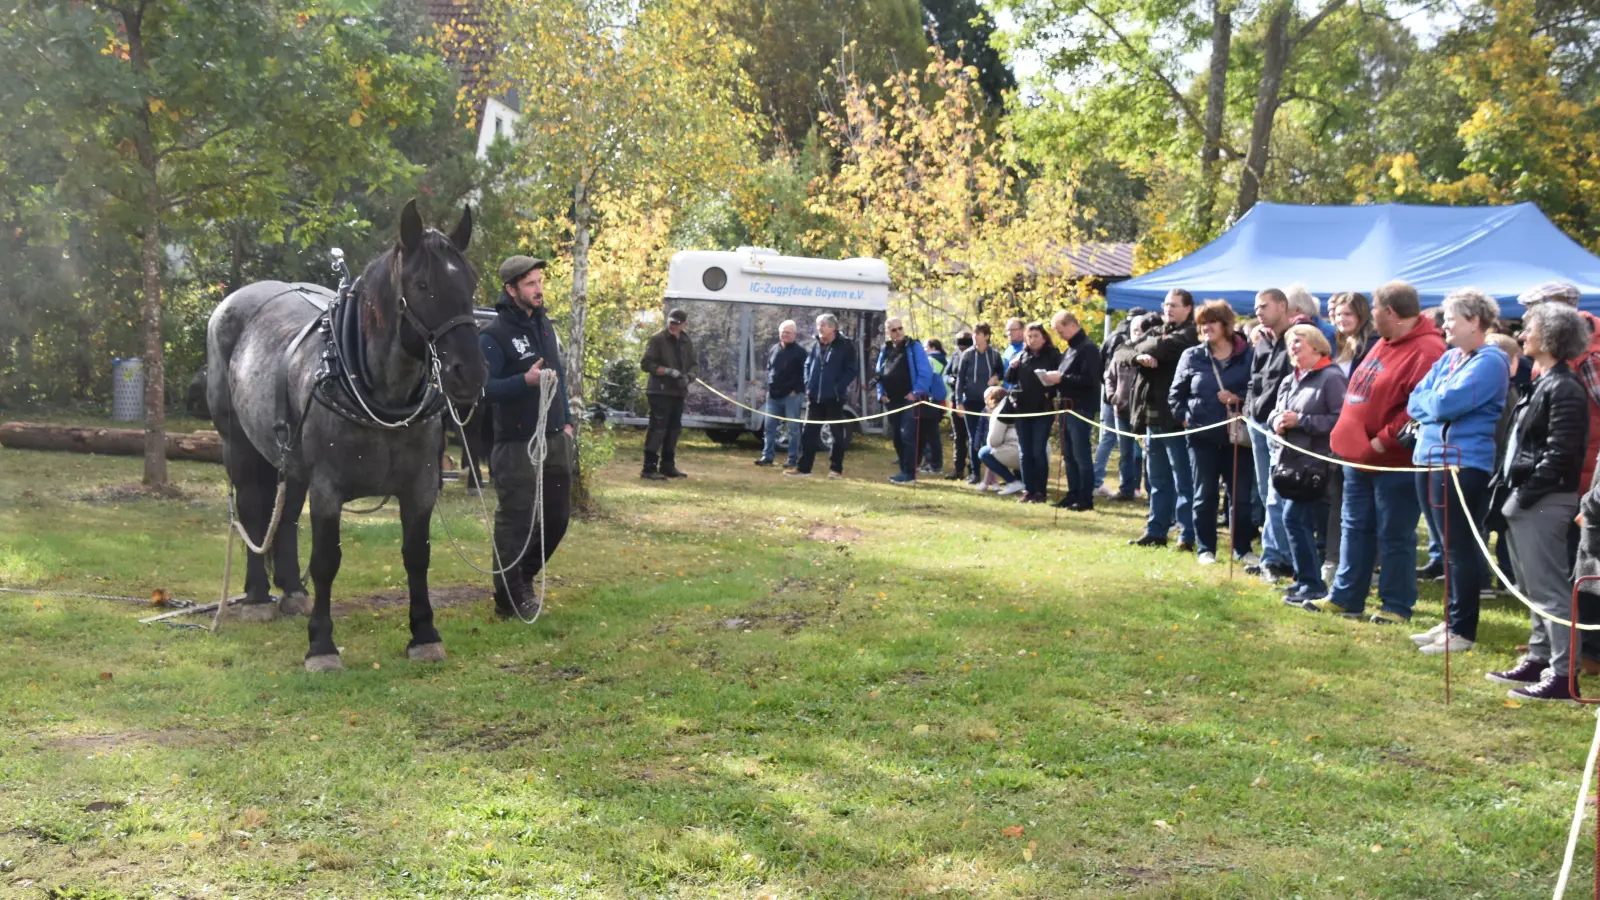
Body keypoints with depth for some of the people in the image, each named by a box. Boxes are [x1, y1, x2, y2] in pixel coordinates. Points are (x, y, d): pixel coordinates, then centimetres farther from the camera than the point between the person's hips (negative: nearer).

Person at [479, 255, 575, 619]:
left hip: (554, 439, 8)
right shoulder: (495, 335, -13)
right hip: (516, 445, -8)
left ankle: (524, 576, 34)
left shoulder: (545, 324, 11)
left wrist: (566, 421, 17)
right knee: (515, 521, -1)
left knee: (558, 516, 14)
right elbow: (484, 388, -19)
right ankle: (509, 599, 10)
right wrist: (525, 381, -31)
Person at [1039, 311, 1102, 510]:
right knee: (1068, 454, 11)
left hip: (1081, 409, -9)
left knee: (1081, 454, -6)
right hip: (1068, 407, 9)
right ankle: (1073, 494, 17)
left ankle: (1086, 499, -3)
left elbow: (1089, 380, -20)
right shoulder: (1070, 349, 17)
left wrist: (1061, 378, -18)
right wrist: (1055, 379, 2)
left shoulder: (1088, 348, -11)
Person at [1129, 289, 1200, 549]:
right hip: (1153, 415, 8)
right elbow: (1135, 346, 6)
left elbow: (1163, 348, -22)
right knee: (1158, 479, 15)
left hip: (1174, 417, -8)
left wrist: (1147, 347, -1)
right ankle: (1156, 531, 22)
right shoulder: (1159, 331, 18)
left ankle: (1187, 536, -1)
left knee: (1183, 480, -4)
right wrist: (1141, 356, -17)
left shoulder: (1189, 334, -7)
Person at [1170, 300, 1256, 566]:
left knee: (1241, 496, 3)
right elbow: (1175, 393, 12)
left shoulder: (1247, 355, -2)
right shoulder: (1192, 356, 5)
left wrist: (1240, 399, -16)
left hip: (1237, 436, -1)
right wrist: (1184, 417, 0)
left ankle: (1243, 549, 16)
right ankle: (1205, 549, 16)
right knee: (1205, 496, 7)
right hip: (1202, 436, 1)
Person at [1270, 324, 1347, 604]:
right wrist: (1277, 421, -2)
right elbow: (1275, 412, 22)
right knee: (1302, 522, 12)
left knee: (1294, 519, -12)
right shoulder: (1289, 381, 16)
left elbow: (1341, 420, -17)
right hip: (1288, 459, 8)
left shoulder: (1331, 377, -10)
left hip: (1314, 462, -8)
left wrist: (1300, 420, -19)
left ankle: (1312, 584, -4)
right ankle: (1305, 579, 20)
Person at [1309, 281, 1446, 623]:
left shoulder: (1426, 351, -17)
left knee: (1394, 536, 0)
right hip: (1359, 456, 10)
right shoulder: (1385, 344, 15)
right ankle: (1346, 597, 24)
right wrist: (1348, 435, 15)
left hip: (1394, 462, -10)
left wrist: (1384, 441, -23)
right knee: (1355, 528, 15)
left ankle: (1397, 606, 10)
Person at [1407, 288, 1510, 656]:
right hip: (1430, 460, 8)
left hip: (1464, 465, -8)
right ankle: (1451, 620, 24)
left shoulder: (1489, 362, -11)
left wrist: (1429, 400, -1)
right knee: (1449, 547, 15)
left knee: (1461, 549, -2)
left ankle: (1463, 631, 4)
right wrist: (1435, 403, -8)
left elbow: (1444, 404, -20)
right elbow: (1415, 403, 10)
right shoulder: (1448, 358, 15)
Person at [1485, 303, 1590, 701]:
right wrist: (1507, 489, 12)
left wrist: (1524, 494, -19)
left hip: (1543, 502, -10)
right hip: (1525, 500, 10)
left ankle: (1562, 674, -4)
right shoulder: (1541, 384, 16)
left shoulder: (1565, 389, -15)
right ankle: (1538, 660, 27)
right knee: (1534, 589, 17)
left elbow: (1559, 454, -21)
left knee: (1550, 589, -7)